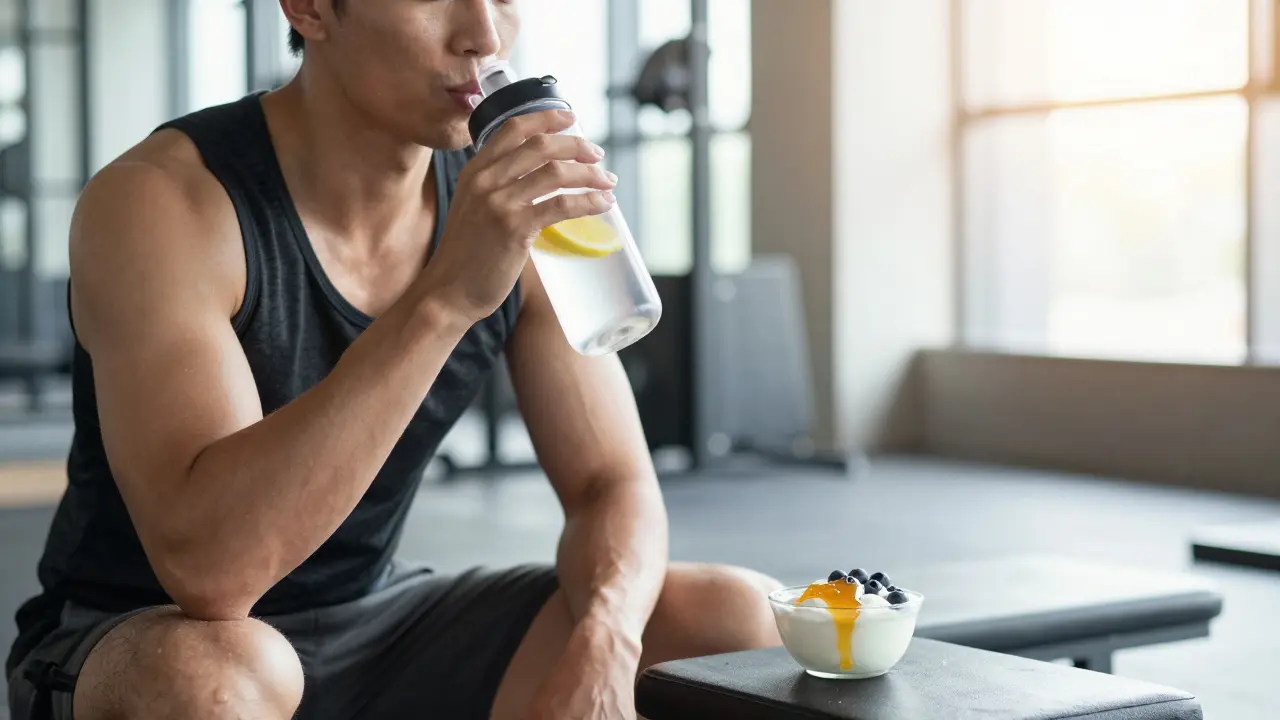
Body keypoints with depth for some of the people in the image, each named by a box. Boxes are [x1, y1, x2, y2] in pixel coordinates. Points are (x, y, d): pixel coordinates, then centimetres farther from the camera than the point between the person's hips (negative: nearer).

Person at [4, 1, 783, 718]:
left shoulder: (517, 204, -6)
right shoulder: (159, 198, -23)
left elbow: (614, 486, -3)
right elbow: (205, 565, -36)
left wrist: (601, 636, -26)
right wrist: (444, 300, -41)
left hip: (378, 626, 5)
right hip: (128, 650, -4)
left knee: (746, 622, -9)